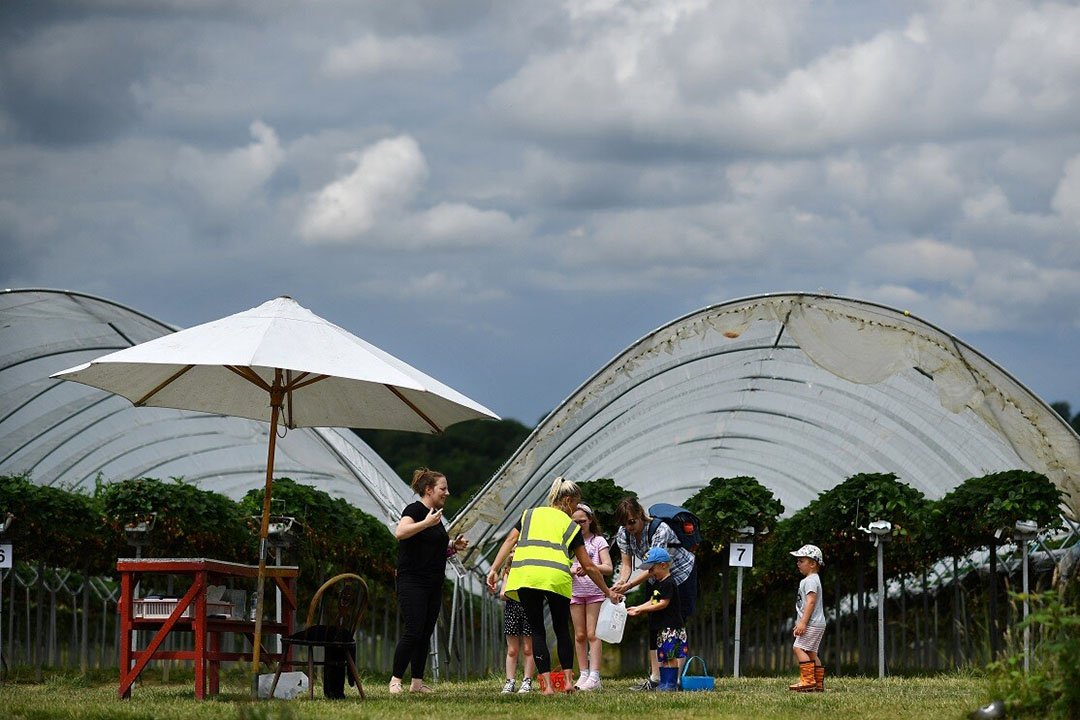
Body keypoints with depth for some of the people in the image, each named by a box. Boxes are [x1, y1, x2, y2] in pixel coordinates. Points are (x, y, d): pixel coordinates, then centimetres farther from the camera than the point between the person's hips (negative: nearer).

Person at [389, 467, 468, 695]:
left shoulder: (436, 514, 17)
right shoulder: (414, 510, -9)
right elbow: (400, 532, -28)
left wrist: (453, 546, 12)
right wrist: (426, 523, -35)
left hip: (433, 585, 9)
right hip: (412, 582, -9)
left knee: (426, 634, 7)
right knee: (413, 632, -13)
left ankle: (417, 682, 10)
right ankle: (395, 680, -9)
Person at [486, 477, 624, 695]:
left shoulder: (530, 514, 26)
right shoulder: (571, 525, 20)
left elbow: (509, 541, 12)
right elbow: (589, 567, 21)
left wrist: (494, 570, 8)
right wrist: (608, 592, 30)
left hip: (525, 574, 1)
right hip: (556, 577, -1)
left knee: (537, 631, 8)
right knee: (562, 630, 17)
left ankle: (547, 685, -1)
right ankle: (568, 680, 11)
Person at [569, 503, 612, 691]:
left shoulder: (598, 541, 3)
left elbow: (608, 568, -5)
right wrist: (574, 570, -20)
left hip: (595, 591, -3)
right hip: (575, 591, 3)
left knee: (592, 634, -9)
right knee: (580, 635, 3)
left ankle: (594, 676, -13)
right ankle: (583, 675, 7)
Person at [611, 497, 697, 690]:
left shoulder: (660, 530, -34)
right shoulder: (624, 534, -13)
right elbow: (627, 565, -11)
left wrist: (629, 585, -44)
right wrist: (621, 582, -33)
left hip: (681, 574, -6)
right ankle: (654, 678, 0)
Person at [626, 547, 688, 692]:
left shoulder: (669, 583, -14)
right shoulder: (657, 584, 18)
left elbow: (663, 604, -18)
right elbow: (652, 602, 19)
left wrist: (642, 609, -17)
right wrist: (637, 609, 6)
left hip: (671, 626, -10)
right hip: (661, 627, 10)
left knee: (671, 655, -8)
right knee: (662, 656, 11)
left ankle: (671, 683, -8)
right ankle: (663, 682, 14)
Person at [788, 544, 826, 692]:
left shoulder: (810, 580, -12)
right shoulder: (813, 579, 21)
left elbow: (811, 602, -21)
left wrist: (803, 622, -25)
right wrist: (800, 623, 28)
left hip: (812, 623, -11)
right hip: (818, 624, 11)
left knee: (799, 647, -14)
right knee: (811, 652, 11)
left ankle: (808, 680, -19)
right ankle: (819, 683, 10)